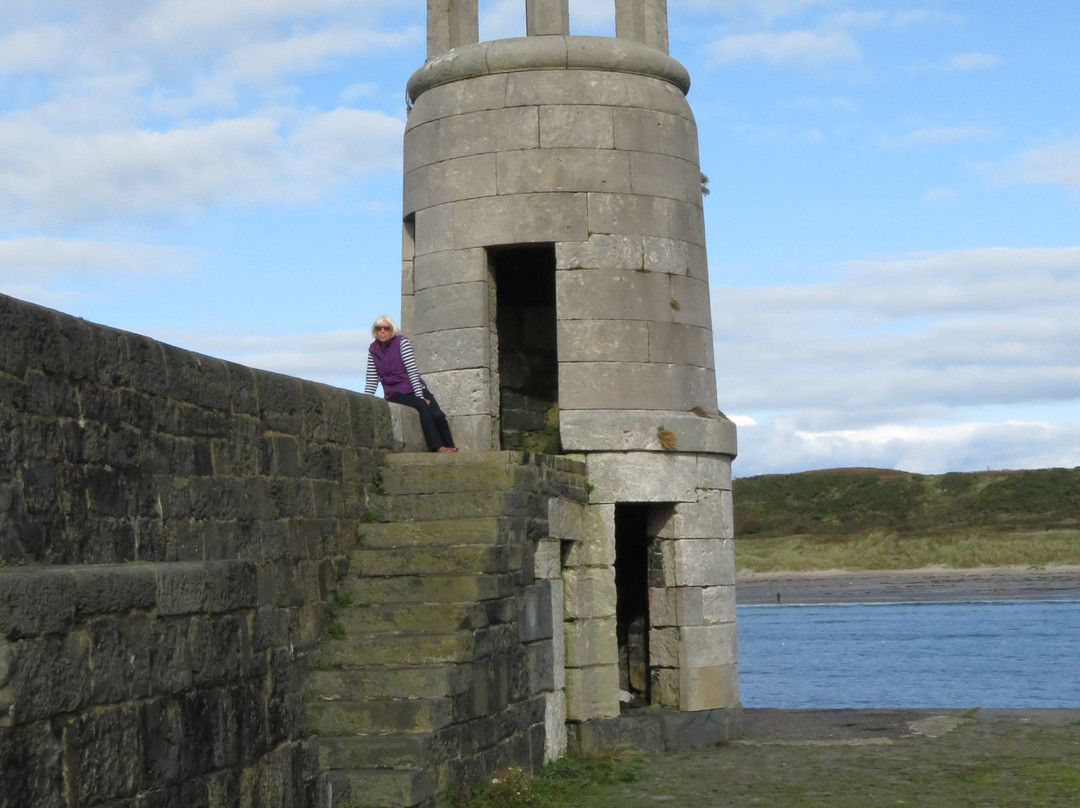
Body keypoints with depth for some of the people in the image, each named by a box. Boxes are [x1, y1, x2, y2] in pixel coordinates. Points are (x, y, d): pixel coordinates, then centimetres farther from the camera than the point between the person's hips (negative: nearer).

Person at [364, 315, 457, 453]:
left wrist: (420, 396, -17)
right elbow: (372, 380, 6)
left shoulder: (401, 342, 0)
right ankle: (438, 446, -32)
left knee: (437, 415, -25)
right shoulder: (373, 349, 8)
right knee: (422, 407, -30)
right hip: (395, 396, 0)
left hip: (414, 390, 0)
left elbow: (412, 370, -10)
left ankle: (450, 448, -15)